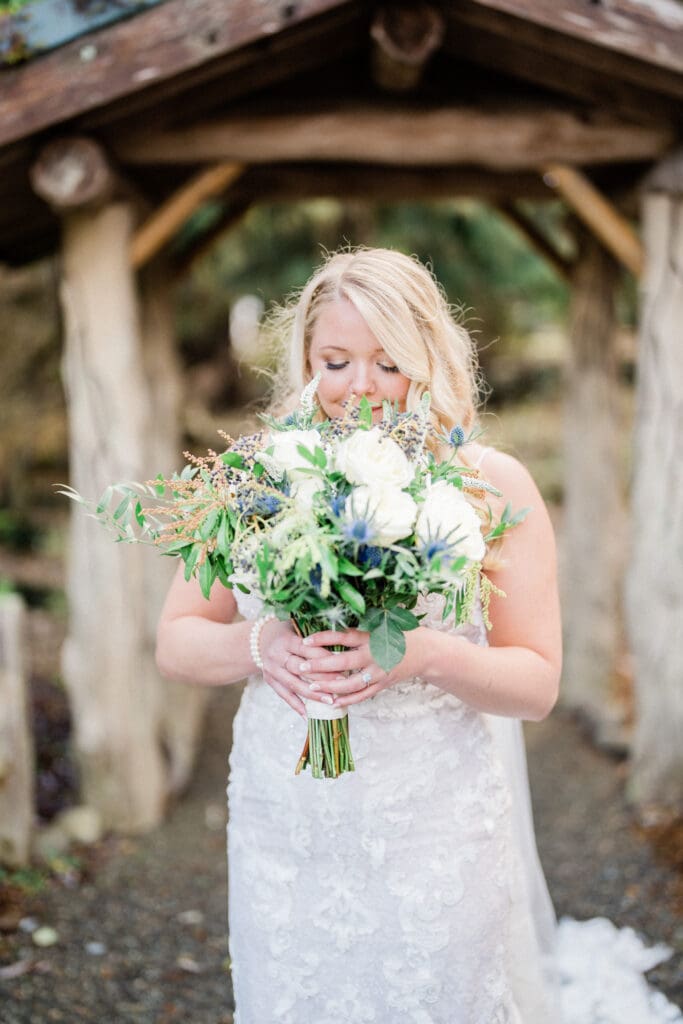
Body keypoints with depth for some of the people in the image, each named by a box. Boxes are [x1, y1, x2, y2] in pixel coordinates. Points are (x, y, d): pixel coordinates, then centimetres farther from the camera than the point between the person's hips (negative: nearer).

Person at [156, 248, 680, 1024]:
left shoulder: (492, 484, -6)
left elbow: (538, 683, -5)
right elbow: (175, 644, 3)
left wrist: (426, 653, -24)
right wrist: (259, 645, -19)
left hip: (438, 845, -1)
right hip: (284, 842, 2)